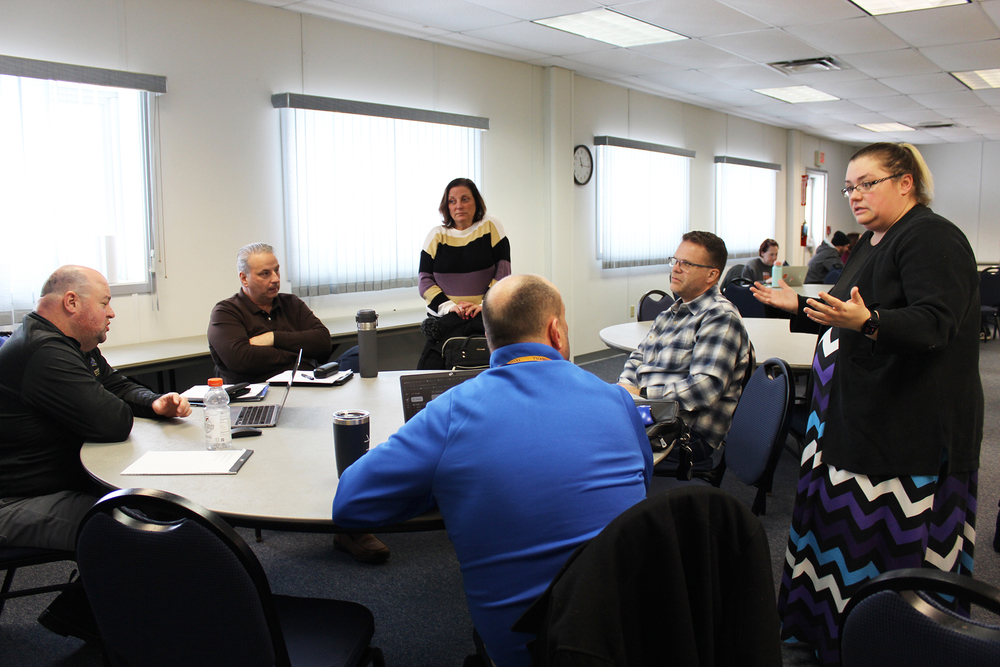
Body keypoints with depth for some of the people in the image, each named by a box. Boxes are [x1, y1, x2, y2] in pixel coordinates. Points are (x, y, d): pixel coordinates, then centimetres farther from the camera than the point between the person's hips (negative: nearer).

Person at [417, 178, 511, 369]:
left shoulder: (491, 226, 7)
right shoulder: (436, 235, 11)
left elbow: (503, 272, 2)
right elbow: (425, 281, 6)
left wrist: (485, 304, -11)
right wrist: (448, 306, -11)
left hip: (484, 317, -1)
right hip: (444, 317, 1)